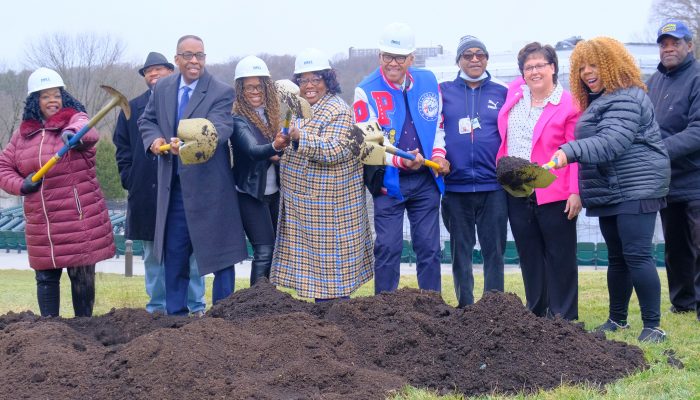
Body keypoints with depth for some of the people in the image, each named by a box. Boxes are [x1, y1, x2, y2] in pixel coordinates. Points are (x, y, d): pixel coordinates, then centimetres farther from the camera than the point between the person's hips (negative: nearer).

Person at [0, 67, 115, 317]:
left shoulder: (74, 119, -2)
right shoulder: (24, 132, 10)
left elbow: (88, 132, -27)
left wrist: (73, 133, -51)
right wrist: (21, 185, -5)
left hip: (80, 221, -4)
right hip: (40, 224, 4)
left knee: (82, 276, 2)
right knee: (46, 277, 8)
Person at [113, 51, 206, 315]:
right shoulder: (133, 108, 13)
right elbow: (122, 146, 14)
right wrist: (129, 178, 3)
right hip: (146, 192, 3)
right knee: (153, 253, 7)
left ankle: (195, 307, 9)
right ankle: (157, 307, 16)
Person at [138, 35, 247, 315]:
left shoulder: (222, 92, -11)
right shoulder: (162, 88, 7)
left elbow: (220, 128, -26)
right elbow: (147, 121, 16)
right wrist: (154, 139, -7)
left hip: (210, 186, -5)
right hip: (173, 185, 5)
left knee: (220, 252, 2)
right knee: (174, 253, 13)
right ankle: (175, 313, 26)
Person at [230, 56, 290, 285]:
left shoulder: (272, 114, 7)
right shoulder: (238, 120, -13)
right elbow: (252, 150, -29)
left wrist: (279, 153, -10)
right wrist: (274, 147, -47)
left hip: (274, 191, 7)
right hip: (251, 193, -7)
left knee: (276, 249, 9)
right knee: (264, 251, -12)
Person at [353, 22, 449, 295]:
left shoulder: (428, 81, 5)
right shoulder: (366, 91, -6)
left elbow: (438, 123, 14)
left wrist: (438, 155, -3)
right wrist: (400, 160, -24)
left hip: (426, 179, 3)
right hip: (388, 180, -3)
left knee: (429, 247, 6)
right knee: (388, 249, -1)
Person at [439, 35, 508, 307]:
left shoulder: (501, 92, 8)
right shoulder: (444, 91, 7)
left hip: (493, 185, 0)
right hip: (455, 185, 1)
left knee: (494, 251, 1)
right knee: (461, 252, 7)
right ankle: (465, 308, 15)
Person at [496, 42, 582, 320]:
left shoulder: (568, 104, -8)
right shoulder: (514, 92, 8)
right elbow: (505, 137, 25)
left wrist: (576, 192, -16)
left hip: (554, 193, -5)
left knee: (559, 256, 3)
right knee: (529, 255, 12)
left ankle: (563, 316, 10)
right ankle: (536, 313, 21)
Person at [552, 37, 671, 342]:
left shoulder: (626, 98, -13)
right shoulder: (596, 102, 20)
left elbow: (612, 142, -27)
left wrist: (569, 152, -36)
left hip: (636, 189, -10)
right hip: (609, 192, 10)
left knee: (637, 255, -13)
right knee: (617, 257, 15)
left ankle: (652, 326, -9)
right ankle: (617, 319, 24)